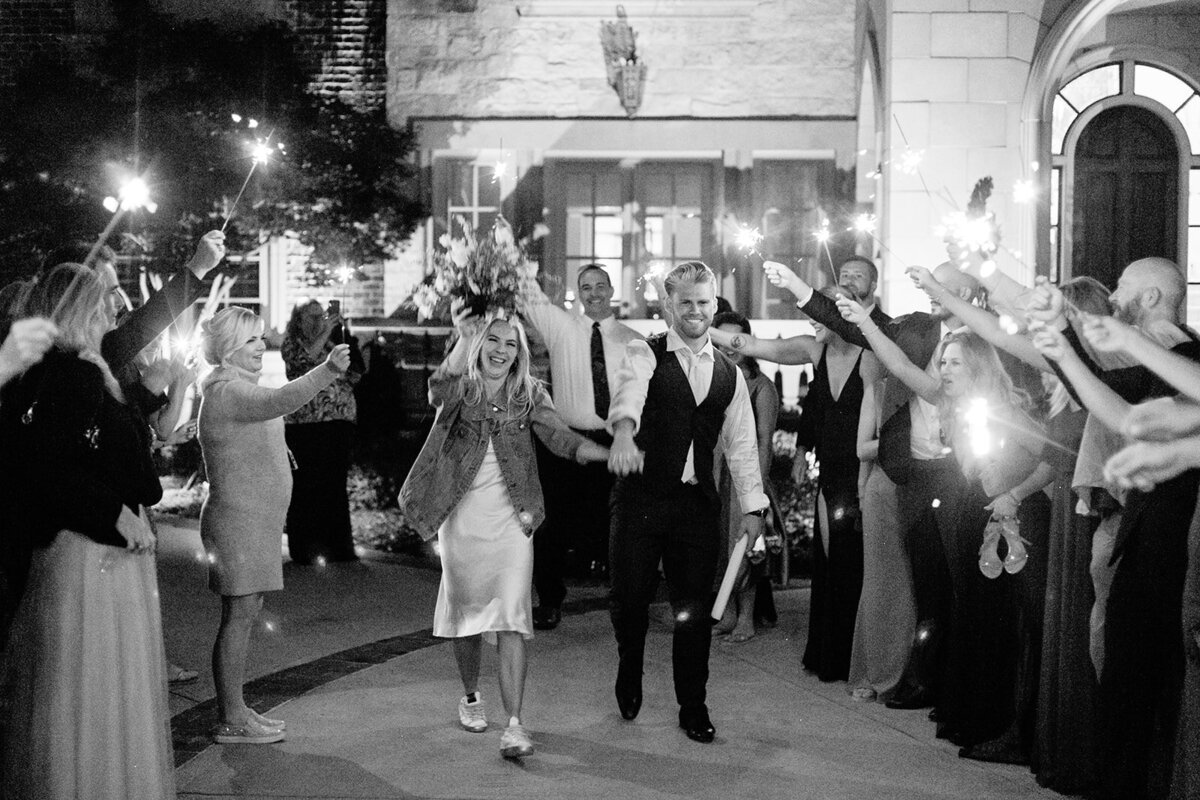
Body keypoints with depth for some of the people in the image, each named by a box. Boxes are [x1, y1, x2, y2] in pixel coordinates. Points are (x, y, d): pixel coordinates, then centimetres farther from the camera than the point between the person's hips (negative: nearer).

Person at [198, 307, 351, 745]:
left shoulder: (240, 386, 17)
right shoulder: (226, 390, -16)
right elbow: (279, 401, -34)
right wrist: (327, 371, -44)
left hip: (255, 520, 10)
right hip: (238, 520, -10)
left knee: (246, 612, 13)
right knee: (239, 614, -7)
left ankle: (236, 708, 20)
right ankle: (231, 720, -2)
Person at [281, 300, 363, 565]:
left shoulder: (333, 344, 14)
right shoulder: (292, 345, 4)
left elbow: (355, 374, 6)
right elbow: (304, 360, -18)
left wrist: (343, 333, -2)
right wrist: (326, 332, -18)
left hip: (339, 424, 4)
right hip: (303, 426, -4)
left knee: (336, 486, 7)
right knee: (305, 487, -3)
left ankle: (338, 547, 15)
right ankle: (305, 549, 6)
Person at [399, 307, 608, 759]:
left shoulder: (529, 395, 3)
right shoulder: (459, 390, 0)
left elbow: (561, 438, -12)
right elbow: (440, 385, -26)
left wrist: (610, 453, -31)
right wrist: (465, 334, -36)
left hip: (510, 523, 0)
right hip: (461, 521, 0)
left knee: (510, 620, -9)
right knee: (466, 613, 14)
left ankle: (513, 725, -10)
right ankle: (470, 697, 38)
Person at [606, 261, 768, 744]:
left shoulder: (730, 374, 11)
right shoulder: (645, 355, -2)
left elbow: (742, 445, 13)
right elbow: (630, 390, -25)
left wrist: (752, 506, 5)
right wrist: (624, 431, -46)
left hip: (697, 503, 3)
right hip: (640, 495, -2)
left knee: (695, 609, 4)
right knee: (630, 597, 3)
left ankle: (693, 709, 19)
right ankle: (630, 673, 34)